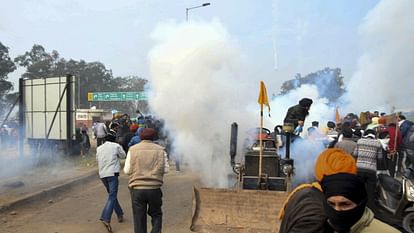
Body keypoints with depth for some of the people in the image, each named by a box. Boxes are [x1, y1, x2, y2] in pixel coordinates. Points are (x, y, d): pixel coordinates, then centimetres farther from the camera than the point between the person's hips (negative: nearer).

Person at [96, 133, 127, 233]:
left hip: (102, 174, 6)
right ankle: (106, 218, -23)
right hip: (112, 173, -6)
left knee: (112, 195, 20)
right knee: (112, 196, -8)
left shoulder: (99, 148, 14)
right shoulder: (116, 146, 1)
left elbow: (98, 160, 21)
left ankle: (120, 214, 30)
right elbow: (123, 156, 12)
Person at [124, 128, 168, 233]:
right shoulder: (160, 150, 1)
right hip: (154, 188, 0)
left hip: (137, 188, 0)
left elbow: (127, 170, 0)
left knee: (139, 218, 11)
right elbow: (164, 170, 0)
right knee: (156, 214, 17)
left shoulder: (133, 149, 1)